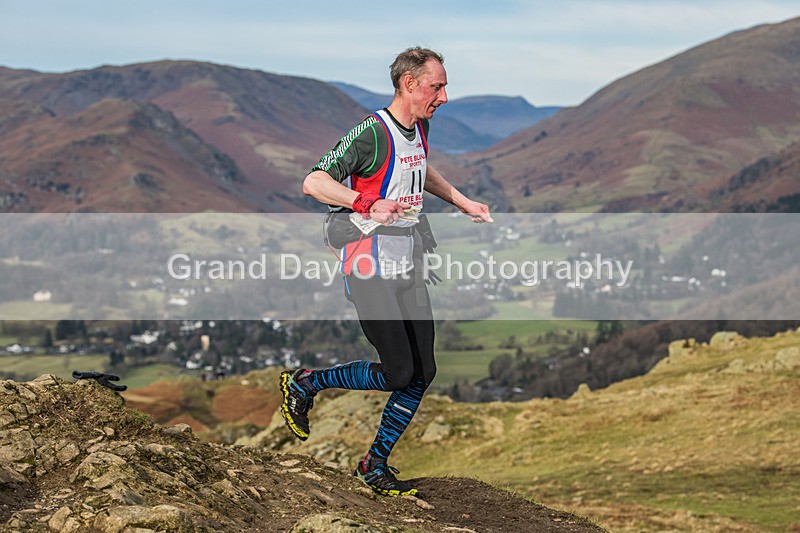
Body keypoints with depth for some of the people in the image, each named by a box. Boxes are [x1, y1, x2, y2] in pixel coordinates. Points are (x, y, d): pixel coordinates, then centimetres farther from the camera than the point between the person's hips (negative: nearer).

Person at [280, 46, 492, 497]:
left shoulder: (420, 127, 8)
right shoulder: (372, 134, -18)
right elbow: (313, 183, -23)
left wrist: (464, 202, 23)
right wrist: (368, 204, -35)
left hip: (406, 269, 8)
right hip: (370, 271, -8)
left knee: (423, 372, 3)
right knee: (399, 373, -12)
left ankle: (375, 464, 16)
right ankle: (305, 383, 10)